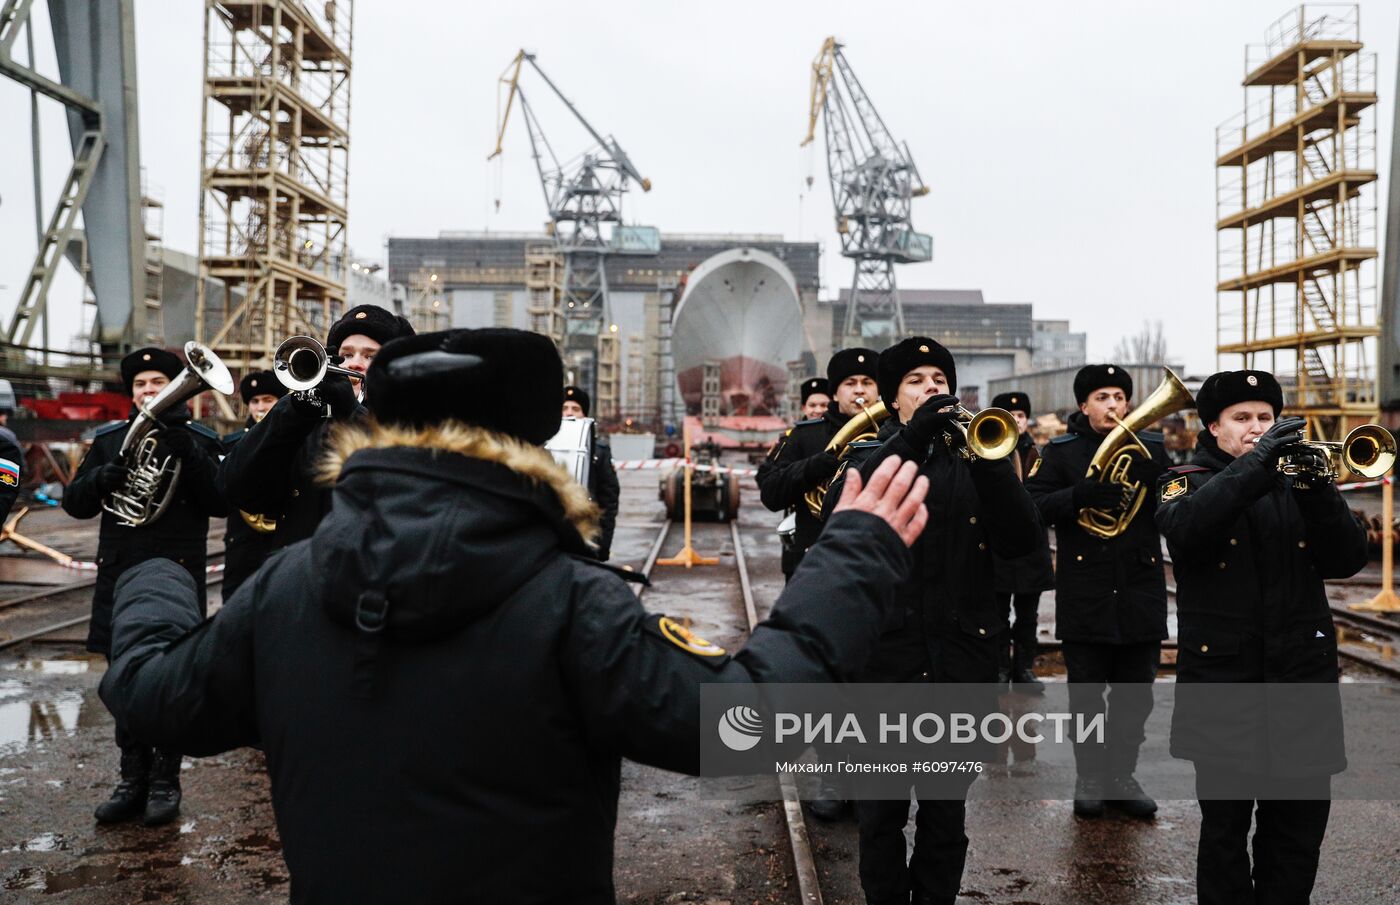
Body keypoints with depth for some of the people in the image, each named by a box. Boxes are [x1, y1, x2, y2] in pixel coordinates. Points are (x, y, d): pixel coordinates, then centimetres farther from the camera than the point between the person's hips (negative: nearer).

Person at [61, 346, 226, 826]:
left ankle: (165, 782, 15)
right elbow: (74, 502, 7)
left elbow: (221, 502, -9)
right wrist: (102, 478, -15)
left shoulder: (199, 441, 1)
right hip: (120, 576, 3)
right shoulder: (108, 439, 11)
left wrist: (186, 453, -21)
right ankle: (133, 780, 22)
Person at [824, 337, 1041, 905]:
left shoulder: (974, 458, 9)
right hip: (886, 652, -1)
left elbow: (1021, 542, -5)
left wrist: (988, 459, -19)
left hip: (962, 655, 1)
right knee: (882, 809, 7)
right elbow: (839, 511, -17)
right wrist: (909, 437, -25)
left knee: (947, 806, 11)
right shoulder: (871, 455, 7)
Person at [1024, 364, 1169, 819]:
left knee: (1135, 694, 9)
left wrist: (1144, 472, -16)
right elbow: (1034, 505, -8)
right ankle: (1090, 775, 20)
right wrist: (1080, 496, -23)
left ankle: (1122, 773, 23)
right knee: (1086, 693, 6)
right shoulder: (1061, 451, 3)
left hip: (1141, 590, 2)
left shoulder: (1151, 448, 9)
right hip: (1084, 592, -2)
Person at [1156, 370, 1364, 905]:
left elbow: (1347, 560, -1)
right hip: (1222, 677, -3)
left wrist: (1318, 491, -16)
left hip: (1302, 677, 3)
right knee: (1226, 822, 5)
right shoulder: (1188, 481, 4)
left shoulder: (1294, 481, 11)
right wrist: (1255, 463, -25)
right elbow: (1183, 527, -21)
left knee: (1301, 821, 8)